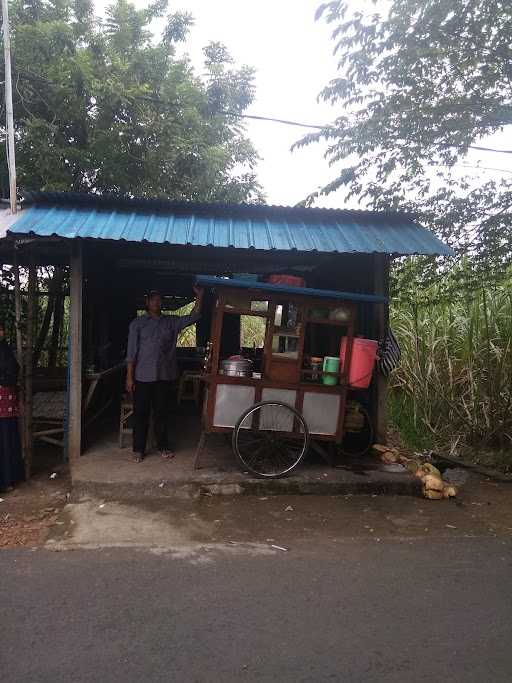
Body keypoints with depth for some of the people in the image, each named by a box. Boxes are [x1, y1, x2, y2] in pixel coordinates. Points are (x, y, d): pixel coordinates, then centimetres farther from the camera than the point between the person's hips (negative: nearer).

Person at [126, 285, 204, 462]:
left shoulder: (171, 322, 8)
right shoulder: (137, 323, 1)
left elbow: (193, 317, 1)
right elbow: (131, 352, -3)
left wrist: (199, 298, -11)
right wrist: (129, 376, -7)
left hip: (164, 376, 2)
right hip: (143, 376, -2)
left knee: (162, 412, 11)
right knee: (141, 413, 4)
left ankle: (163, 446, 24)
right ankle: (138, 449, 16)